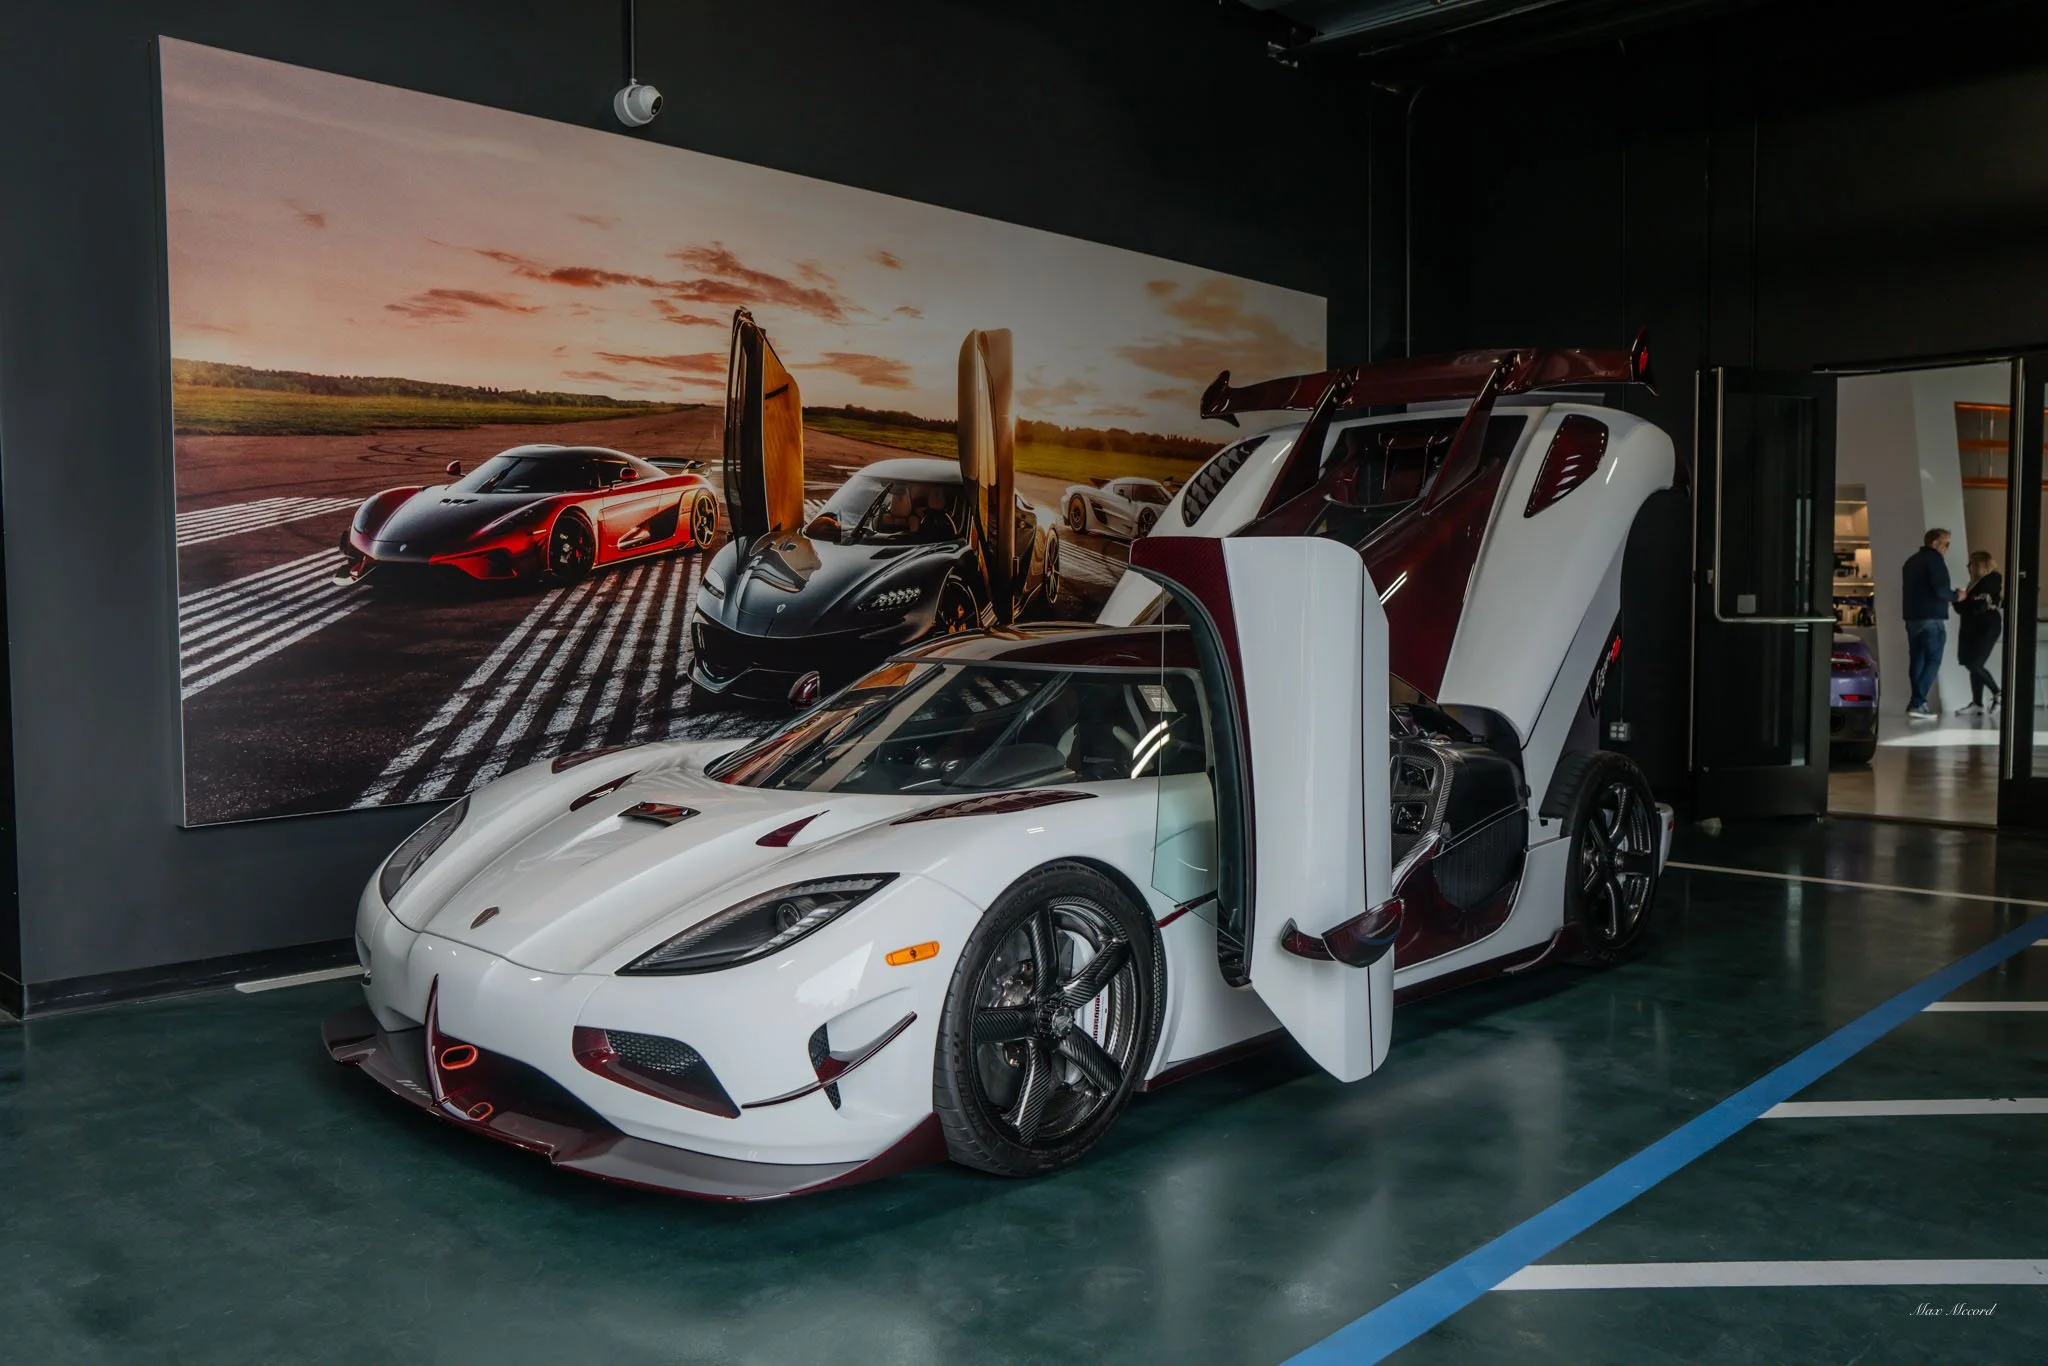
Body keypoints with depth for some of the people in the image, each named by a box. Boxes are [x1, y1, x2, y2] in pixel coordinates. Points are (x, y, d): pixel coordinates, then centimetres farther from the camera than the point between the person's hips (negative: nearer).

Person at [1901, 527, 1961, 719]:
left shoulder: (1912, 560, 19)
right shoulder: (1934, 559, -9)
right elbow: (1940, 589, -19)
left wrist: (1946, 599, 21)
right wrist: (1955, 596, 0)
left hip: (1912, 617, 9)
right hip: (1931, 618, -9)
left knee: (1917, 661, 9)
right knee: (1932, 661, -7)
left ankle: (1917, 702, 8)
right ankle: (1918, 703, -15)